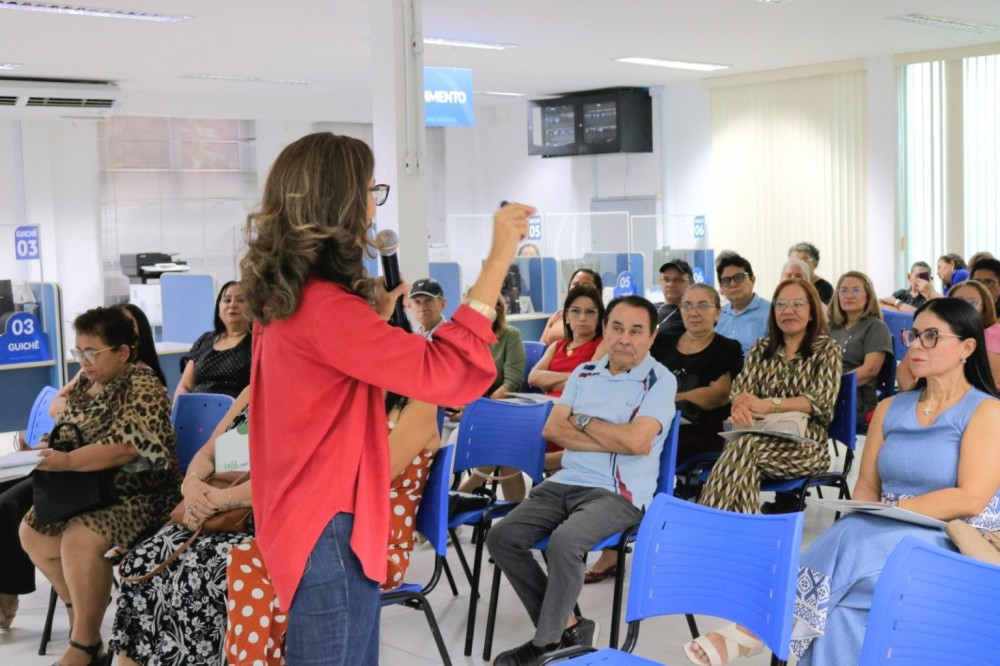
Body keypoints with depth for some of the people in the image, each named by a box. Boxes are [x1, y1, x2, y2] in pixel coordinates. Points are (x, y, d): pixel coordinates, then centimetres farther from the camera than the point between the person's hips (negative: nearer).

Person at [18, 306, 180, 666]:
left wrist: (68, 462, -33)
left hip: (137, 492, -10)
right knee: (32, 531, 5)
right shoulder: (85, 384, 9)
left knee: (80, 538, -30)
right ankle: (81, 609, 18)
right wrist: (49, 449, -2)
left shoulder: (142, 388, -17)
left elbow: (127, 446, -29)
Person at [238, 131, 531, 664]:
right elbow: (443, 375, -29)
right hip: (329, 530, -10)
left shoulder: (283, 296, 8)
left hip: (306, 516, 10)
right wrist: (499, 260, -26)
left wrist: (375, 315, 11)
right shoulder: (322, 304, -23)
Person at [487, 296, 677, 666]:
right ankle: (566, 625, 1)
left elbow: (638, 442, -18)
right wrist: (614, 440, -10)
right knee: (502, 538, -10)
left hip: (619, 493, -6)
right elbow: (552, 430, 2)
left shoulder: (660, 381, -4)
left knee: (564, 541, -32)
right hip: (566, 482, 6)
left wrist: (584, 420, -4)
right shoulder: (584, 374, 12)